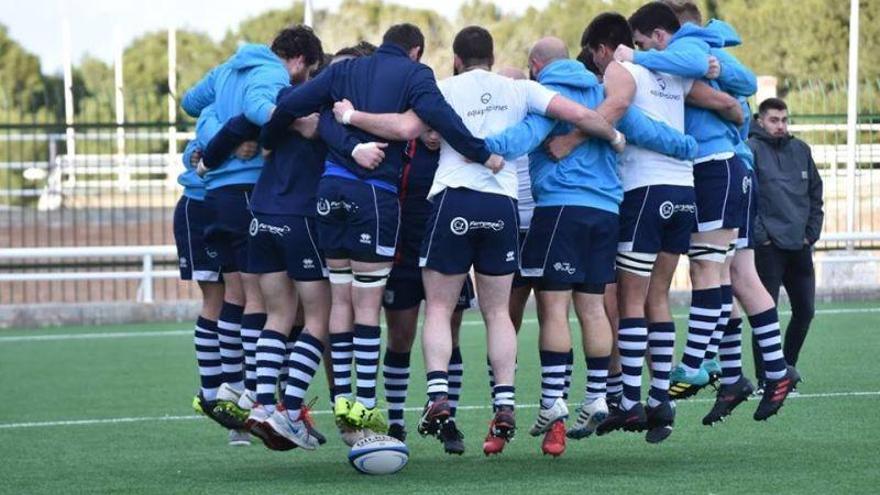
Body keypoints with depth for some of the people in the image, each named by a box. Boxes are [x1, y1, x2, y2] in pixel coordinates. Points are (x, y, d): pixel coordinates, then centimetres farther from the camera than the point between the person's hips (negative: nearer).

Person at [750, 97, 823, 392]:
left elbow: (815, 194, 17)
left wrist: (812, 232, 8)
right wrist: (759, 235, -13)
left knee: (805, 310, 8)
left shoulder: (800, 150, 13)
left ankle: (787, 366, 23)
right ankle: (765, 379, 3)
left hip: (800, 246, 6)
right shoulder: (751, 150, -5)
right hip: (768, 247, -6)